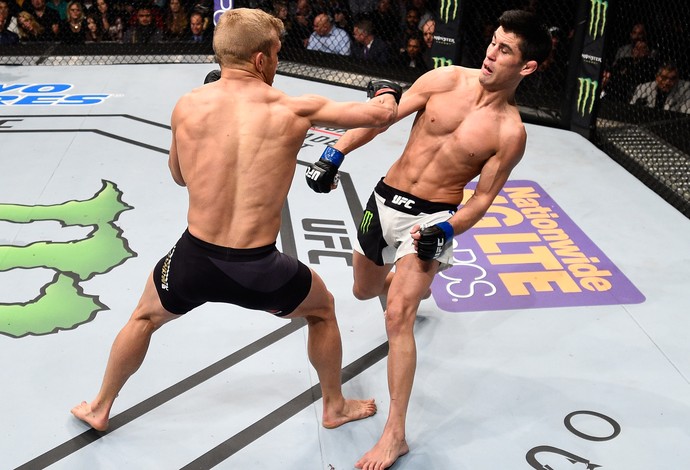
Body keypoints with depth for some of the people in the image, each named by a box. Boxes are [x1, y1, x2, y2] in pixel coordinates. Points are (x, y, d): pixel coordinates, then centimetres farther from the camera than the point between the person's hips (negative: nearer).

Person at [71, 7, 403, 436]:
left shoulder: (188, 106, -2)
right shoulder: (294, 109, -8)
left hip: (194, 258, 2)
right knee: (322, 309, 30)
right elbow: (379, 115, 1)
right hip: (257, 268, -2)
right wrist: (387, 94, 23)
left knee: (145, 317, 34)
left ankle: (99, 409, 50)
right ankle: (335, 406, 46)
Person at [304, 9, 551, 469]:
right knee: (365, 291, 24)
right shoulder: (448, 79, -6)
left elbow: (483, 198, -6)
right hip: (385, 200, 5)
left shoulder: (511, 132, -11)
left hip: (431, 218, -5)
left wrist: (445, 231, -22)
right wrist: (335, 154, -7)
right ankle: (415, 286, 63)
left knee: (397, 318, -19)